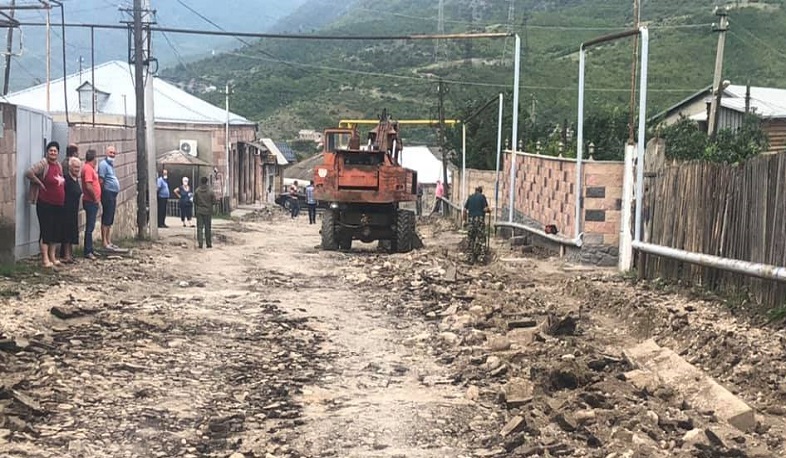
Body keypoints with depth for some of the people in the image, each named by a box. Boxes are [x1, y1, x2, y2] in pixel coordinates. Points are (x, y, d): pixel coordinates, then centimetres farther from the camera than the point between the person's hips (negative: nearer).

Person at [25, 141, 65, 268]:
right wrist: (40, 183, -14)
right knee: (46, 231, -4)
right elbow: (29, 173, -22)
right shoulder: (43, 164, -11)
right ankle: (45, 259, 0)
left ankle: (52, 257, 22)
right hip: (45, 204, -8)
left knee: (57, 231, 11)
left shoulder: (59, 165, 13)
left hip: (58, 205, 8)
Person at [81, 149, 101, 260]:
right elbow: (88, 186, -25)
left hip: (93, 202, 10)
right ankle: (87, 252, -4)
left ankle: (90, 250, 23)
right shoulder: (88, 168, -16)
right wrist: (95, 198, -15)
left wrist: (96, 198, 13)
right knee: (90, 227, -7)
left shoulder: (90, 168, 15)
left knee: (91, 226, 15)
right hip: (90, 201, -10)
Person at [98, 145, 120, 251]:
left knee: (110, 221, 12)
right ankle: (104, 242, -9)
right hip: (107, 194, -10)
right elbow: (101, 180, -16)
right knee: (106, 219, -9)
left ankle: (109, 242, 17)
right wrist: (104, 193, -15)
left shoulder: (111, 165, 20)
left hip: (113, 195, 10)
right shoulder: (103, 164, -9)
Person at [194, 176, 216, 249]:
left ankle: (200, 243, -3)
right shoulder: (210, 191, -9)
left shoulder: (197, 191, -5)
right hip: (208, 211, -1)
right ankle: (208, 244, 10)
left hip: (199, 211, 1)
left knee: (199, 227, 4)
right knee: (208, 228, 7)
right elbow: (214, 201, -6)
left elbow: (194, 201, -1)